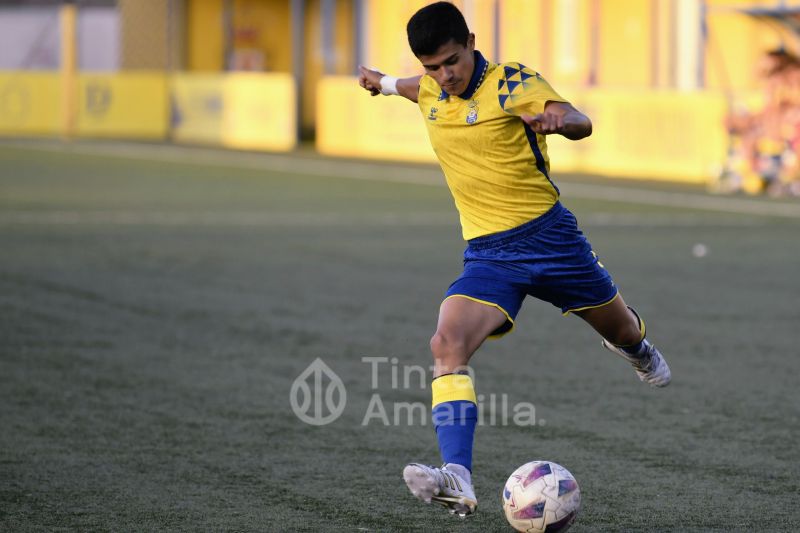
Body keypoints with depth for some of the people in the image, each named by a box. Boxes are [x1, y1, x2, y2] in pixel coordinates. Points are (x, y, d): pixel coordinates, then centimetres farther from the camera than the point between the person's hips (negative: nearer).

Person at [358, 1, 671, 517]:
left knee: (618, 328, 19)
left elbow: (580, 122, -28)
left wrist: (559, 118, -51)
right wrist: (386, 82, 46)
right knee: (448, 343, -24)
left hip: (547, 232, -3)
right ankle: (458, 479, -37)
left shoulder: (512, 82, -13)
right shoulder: (431, 91, 3)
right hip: (487, 253, 3)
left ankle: (637, 347, 61)